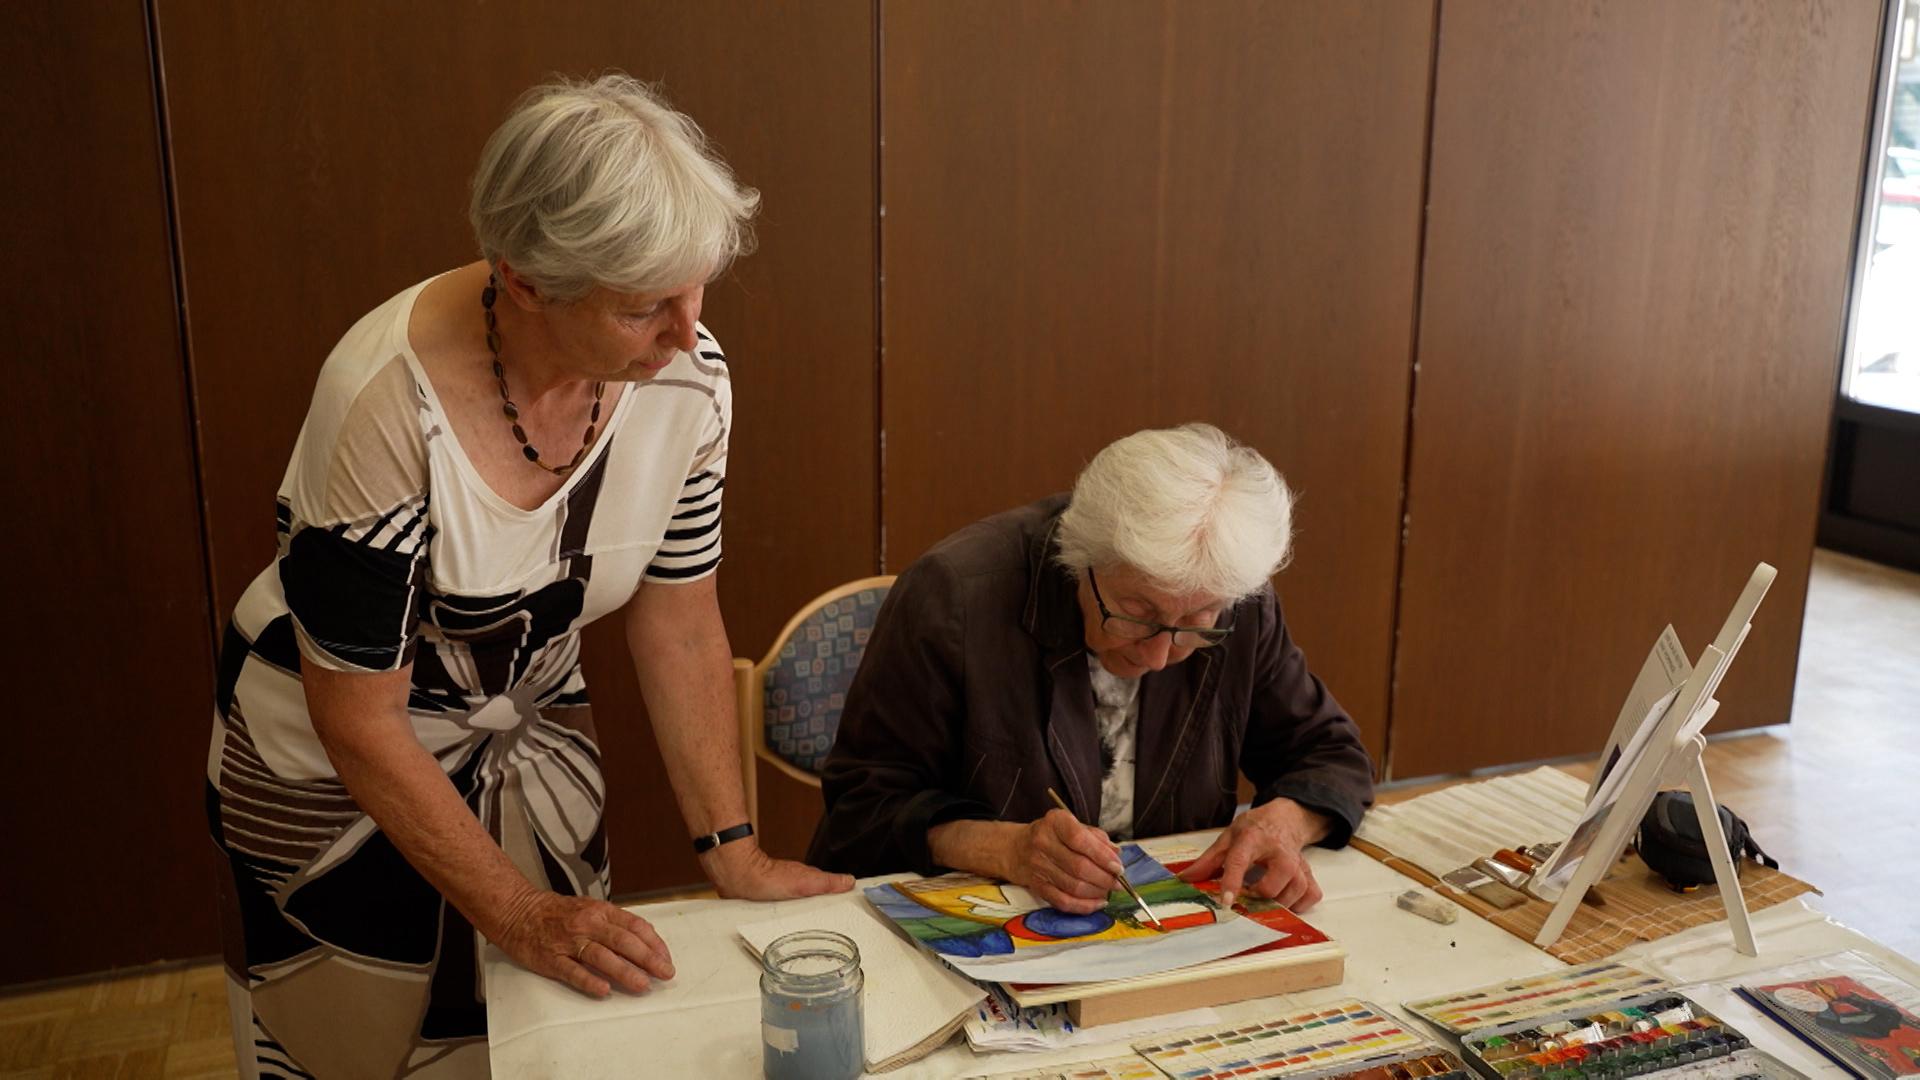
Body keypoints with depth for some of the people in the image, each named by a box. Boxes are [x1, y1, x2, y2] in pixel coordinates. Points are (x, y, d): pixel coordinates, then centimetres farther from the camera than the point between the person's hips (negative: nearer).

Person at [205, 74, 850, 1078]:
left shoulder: (688, 375, -19)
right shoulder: (389, 404, -33)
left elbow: (679, 623, -8)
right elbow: (359, 721, -24)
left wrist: (731, 850, -10)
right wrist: (519, 913, -22)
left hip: (529, 725, 4)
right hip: (332, 768, -4)